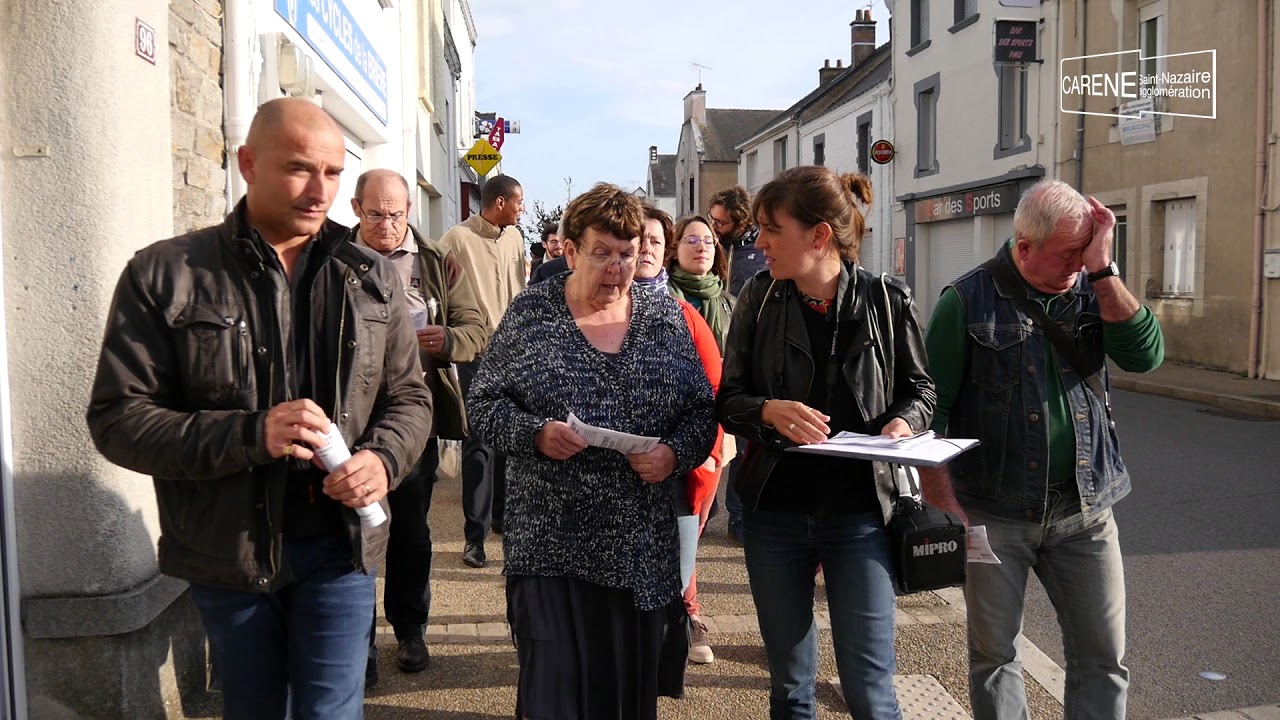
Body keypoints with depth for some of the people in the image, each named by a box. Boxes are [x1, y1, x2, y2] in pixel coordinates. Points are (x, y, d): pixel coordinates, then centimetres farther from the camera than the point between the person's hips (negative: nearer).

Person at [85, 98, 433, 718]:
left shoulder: (371, 278, 3)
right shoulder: (164, 275, -6)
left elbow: (408, 396, 8)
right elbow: (117, 417, -8)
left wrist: (383, 457, -14)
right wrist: (249, 434, -23)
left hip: (338, 545, 1)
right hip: (227, 552, 0)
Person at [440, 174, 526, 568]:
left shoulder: (514, 237, 12)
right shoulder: (458, 238, -8)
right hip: (477, 352, -6)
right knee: (480, 443, -5)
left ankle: (502, 515, 31)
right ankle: (475, 535, 2)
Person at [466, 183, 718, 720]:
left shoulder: (665, 316, 6)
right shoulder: (529, 312, 1)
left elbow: (701, 409, 8)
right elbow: (484, 403, 2)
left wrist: (676, 453, -12)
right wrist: (535, 434, -17)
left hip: (642, 547, 2)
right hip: (550, 540, -2)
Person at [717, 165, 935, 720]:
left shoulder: (887, 301, -6)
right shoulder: (759, 299, -2)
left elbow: (919, 388, 8)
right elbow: (728, 400, 1)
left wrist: (903, 421, -13)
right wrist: (769, 410, -20)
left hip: (859, 512, -2)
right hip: (774, 512, 2)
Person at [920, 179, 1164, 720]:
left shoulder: (1092, 290, 3)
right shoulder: (968, 300, -7)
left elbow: (1144, 355, -13)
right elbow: (932, 408, -7)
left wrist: (1103, 268, -16)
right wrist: (943, 505, -11)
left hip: (1084, 511, 3)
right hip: (992, 513, -2)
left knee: (1102, 657, 9)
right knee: (994, 655, 11)